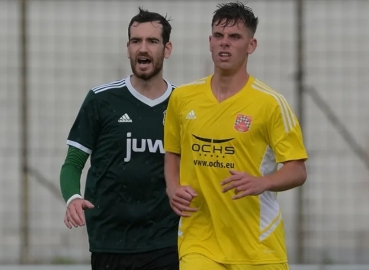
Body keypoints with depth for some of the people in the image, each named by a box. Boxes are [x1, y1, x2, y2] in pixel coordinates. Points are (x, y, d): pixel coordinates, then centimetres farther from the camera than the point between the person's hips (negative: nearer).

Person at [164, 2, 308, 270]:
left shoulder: (271, 103, -6)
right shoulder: (182, 98, 6)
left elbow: (297, 171, -7)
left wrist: (262, 183, -27)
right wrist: (174, 189, 1)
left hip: (257, 246, -2)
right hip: (198, 242, 2)